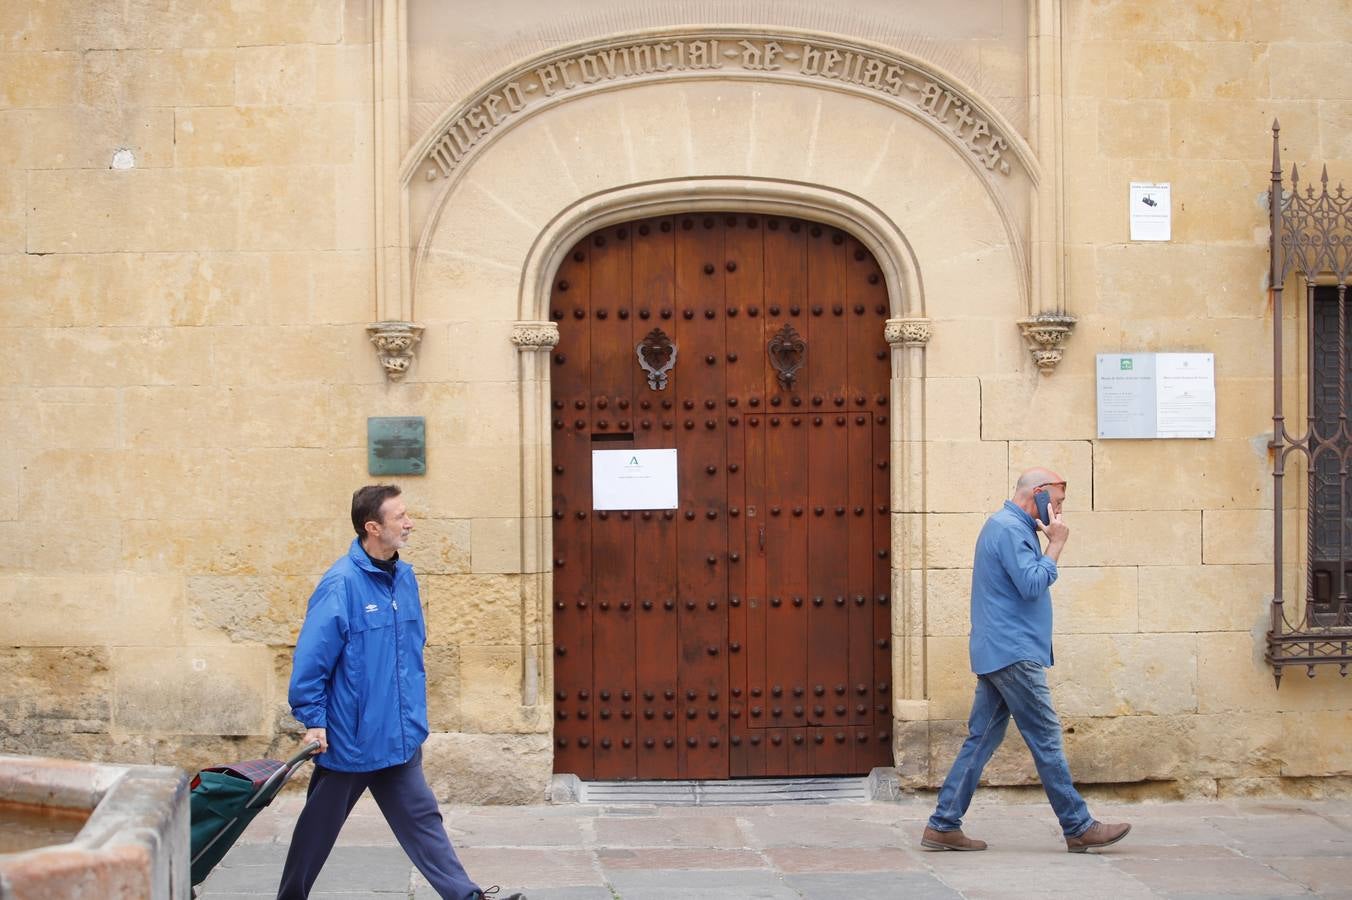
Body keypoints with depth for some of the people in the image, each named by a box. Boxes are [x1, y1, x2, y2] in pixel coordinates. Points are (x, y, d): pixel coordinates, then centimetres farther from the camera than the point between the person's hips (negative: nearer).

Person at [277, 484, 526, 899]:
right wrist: (313, 719, -18)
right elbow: (311, 656, -19)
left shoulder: (404, 577, 4)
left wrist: (415, 711, 17)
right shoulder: (342, 584, -19)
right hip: (348, 738, -6)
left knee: (422, 821, 6)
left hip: (399, 738, 6)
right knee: (319, 829, 11)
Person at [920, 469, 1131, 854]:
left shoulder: (1009, 526, 21)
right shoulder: (1009, 529, -13)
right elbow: (1032, 585, -20)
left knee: (981, 739, 8)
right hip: (1013, 654, -11)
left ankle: (943, 826, 7)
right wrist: (1056, 545, -11)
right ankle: (1079, 828, 1)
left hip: (997, 655, 11)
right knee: (1046, 738, -5)